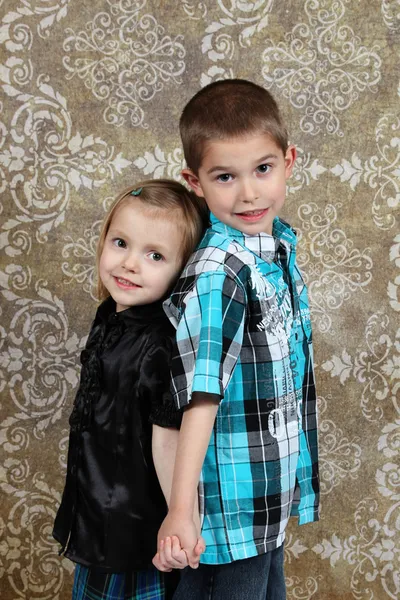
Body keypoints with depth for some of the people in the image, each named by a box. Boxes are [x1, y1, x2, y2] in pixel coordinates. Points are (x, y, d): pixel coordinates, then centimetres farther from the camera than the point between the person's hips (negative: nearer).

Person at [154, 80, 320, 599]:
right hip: (234, 498, -8)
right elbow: (201, 395, -30)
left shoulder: (278, 239, 1)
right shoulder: (219, 270, -24)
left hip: (277, 488, 8)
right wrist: (180, 511, -33)